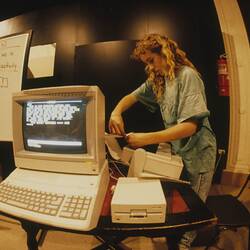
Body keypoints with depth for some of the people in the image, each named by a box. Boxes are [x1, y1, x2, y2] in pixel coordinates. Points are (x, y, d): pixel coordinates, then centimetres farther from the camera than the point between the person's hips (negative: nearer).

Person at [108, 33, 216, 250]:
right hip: (176, 149, 6)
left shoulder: (187, 75, -19)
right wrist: (116, 113, -12)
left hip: (197, 151, -6)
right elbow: (132, 97, 10)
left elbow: (190, 125, -28)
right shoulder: (158, 80, 3)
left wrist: (147, 139, -33)